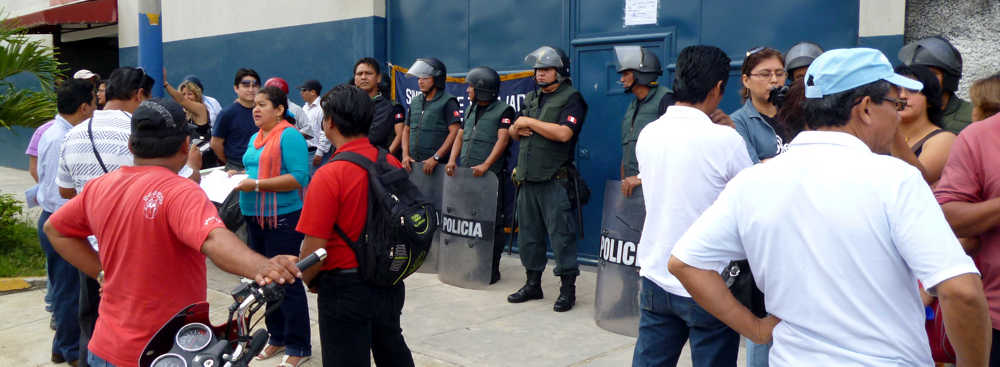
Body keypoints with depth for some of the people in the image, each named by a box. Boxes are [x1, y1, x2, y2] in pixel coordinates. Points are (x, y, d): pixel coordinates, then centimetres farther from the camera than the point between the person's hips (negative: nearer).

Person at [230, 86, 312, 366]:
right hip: (255, 217, 9)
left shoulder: (289, 135, -12)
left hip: (283, 218, -9)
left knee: (287, 282, -2)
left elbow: (299, 177, -21)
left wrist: (257, 184, -22)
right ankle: (277, 338, 30)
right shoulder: (256, 138, 15)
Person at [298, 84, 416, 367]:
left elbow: (314, 248, -19)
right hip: (391, 283, 6)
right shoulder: (393, 164, -3)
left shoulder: (329, 175, -21)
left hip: (346, 290, -6)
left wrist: (309, 279, 0)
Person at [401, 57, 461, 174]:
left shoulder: (448, 102, -4)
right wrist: (405, 155, 5)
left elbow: (454, 132, -12)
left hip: (438, 165, -5)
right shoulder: (415, 102, 16)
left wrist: (436, 158, -16)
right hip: (413, 164, 5)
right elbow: (406, 130, 20)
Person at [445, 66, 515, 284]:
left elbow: (503, 139, -13)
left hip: (489, 176, -7)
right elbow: (460, 136, 17)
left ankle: (492, 270, 5)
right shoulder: (470, 110, 20)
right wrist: (452, 160, 0)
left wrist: (486, 165, -24)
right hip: (465, 174, 7)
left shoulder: (504, 110, -2)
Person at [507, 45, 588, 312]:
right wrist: (518, 128, 1)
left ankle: (568, 289, 6)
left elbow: (564, 133, -23)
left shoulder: (571, 99, -6)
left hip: (555, 181, -8)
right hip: (527, 179, 8)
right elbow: (511, 133, 26)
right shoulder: (532, 98, 18)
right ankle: (533, 284, 26)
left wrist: (530, 122, -13)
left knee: (561, 235, -4)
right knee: (528, 234, 14)